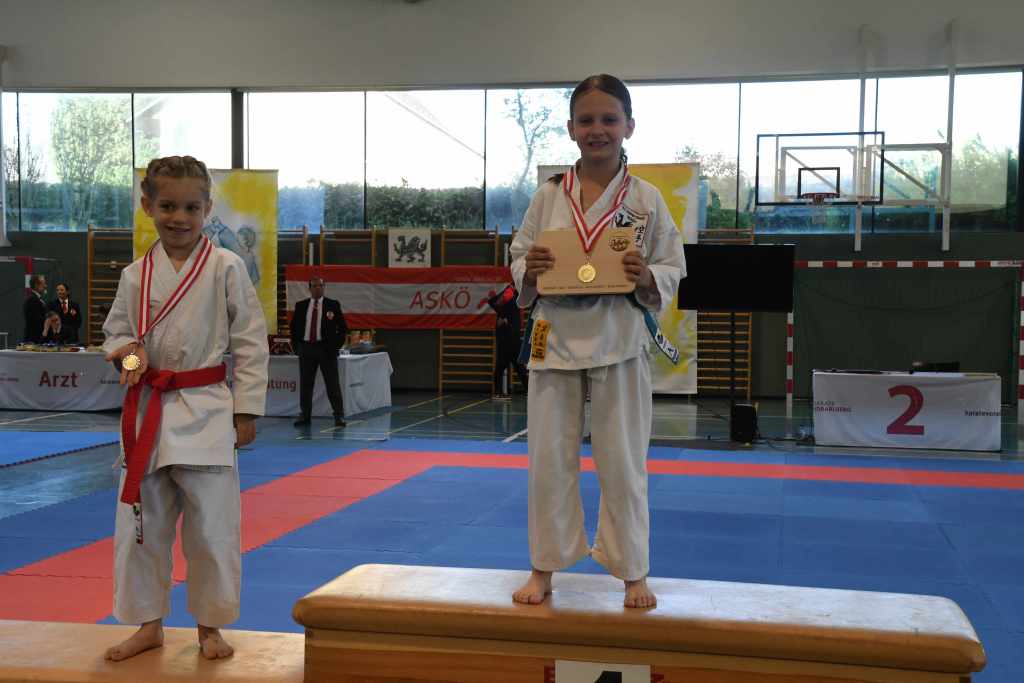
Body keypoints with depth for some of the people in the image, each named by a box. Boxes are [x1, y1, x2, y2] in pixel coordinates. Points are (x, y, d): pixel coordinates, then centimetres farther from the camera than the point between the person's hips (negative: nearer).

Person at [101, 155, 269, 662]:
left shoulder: (226, 268, -5)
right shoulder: (136, 275, 5)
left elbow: (250, 343, -3)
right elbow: (115, 331, 15)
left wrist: (246, 410, -4)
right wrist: (127, 352, -9)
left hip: (206, 413, -3)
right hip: (147, 411, 4)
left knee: (212, 529, 3)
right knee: (141, 524, 11)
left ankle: (209, 625, 21)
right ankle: (149, 624, 28)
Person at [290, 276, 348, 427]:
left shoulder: (333, 305, 1)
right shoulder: (301, 306, 8)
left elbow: (343, 327, 3)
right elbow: (294, 326, 16)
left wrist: (336, 345, -4)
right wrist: (296, 345, 7)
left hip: (326, 348, -3)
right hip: (306, 348, 3)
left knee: (332, 384, -2)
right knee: (305, 384, 7)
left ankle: (339, 416, 2)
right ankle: (304, 415, 15)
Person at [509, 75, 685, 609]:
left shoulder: (646, 199, -1)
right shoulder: (548, 196, 2)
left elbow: (673, 270, 4)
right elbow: (519, 260, 9)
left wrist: (647, 278, -17)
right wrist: (530, 271, -13)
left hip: (618, 342, -1)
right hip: (555, 339, 2)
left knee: (623, 464, 6)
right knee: (550, 459, 9)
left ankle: (633, 573, 23)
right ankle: (544, 569, 25)